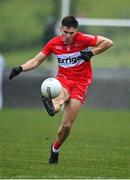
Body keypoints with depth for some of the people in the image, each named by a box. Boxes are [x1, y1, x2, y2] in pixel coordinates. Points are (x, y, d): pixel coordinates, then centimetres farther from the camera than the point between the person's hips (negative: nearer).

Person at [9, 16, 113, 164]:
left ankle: (55, 149, 15)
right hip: (63, 78, 1)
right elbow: (36, 61, 6)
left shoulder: (83, 39, -6)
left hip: (81, 82, -1)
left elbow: (108, 42, -4)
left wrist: (91, 53, -15)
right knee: (62, 94, -40)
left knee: (67, 125, -8)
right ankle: (53, 106, -76)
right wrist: (20, 69, -10)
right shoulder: (54, 43, 1)